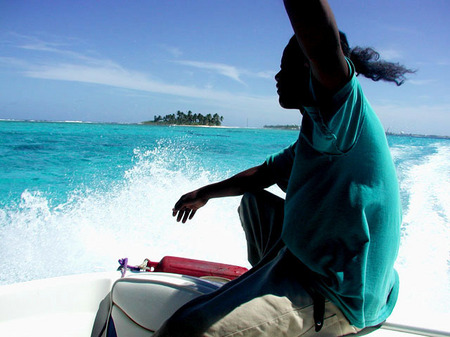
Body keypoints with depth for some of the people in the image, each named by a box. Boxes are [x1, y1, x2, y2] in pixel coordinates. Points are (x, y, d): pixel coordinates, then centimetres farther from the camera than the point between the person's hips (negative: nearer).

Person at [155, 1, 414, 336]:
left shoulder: (347, 109, -16)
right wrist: (206, 193, 31)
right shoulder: (322, 136, 15)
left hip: (335, 300, -10)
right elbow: (266, 173, 25)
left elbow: (324, 45, -39)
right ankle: (263, 277, 38)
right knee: (253, 201, 31)